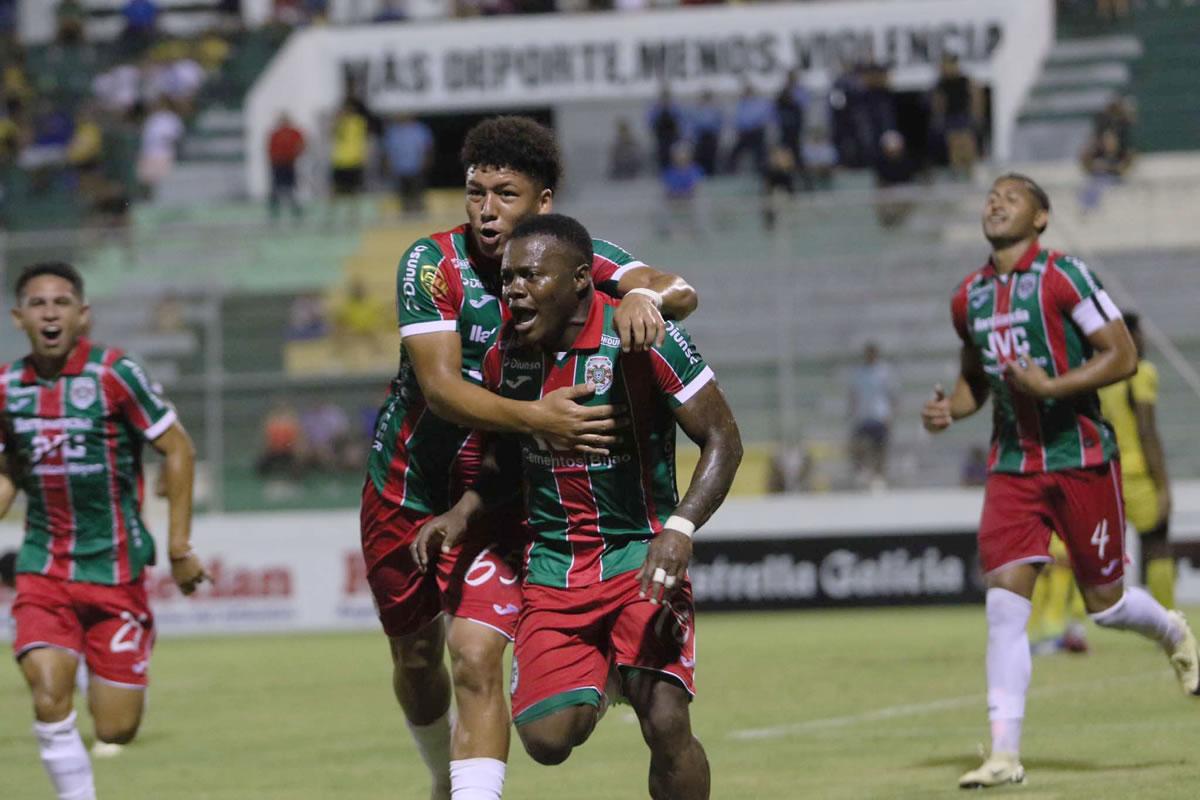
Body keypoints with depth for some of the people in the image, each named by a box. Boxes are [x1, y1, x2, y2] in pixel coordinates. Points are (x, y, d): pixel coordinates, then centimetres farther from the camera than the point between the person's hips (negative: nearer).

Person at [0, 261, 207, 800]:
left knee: (116, 729, -1)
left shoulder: (114, 374, -9)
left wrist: (179, 547, -5)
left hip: (116, 568, -2)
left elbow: (178, 451, -3)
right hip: (43, 568, 2)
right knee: (50, 700, -19)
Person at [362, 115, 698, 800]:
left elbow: (682, 292, -25)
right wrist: (534, 417, -46)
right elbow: (440, 386, -30)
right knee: (415, 658, 18)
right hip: (409, 485, 1)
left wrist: (645, 295, -50)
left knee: (477, 662, -19)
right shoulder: (432, 263, -19)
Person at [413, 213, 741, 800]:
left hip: (639, 552, -4)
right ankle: (593, 683, 26)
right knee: (547, 738, -7)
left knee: (666, 725, -19)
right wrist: (462, 514, 2)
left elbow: (722, 439, -13)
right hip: (552, 562, 4)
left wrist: (680, 530, -26)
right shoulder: (506, 356, 1)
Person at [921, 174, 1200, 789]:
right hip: (1012, 463, 4)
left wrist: (1052, 387, -23)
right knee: (1004, 598, -10)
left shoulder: (1063, 277, -10)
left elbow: (1122, 356, -12)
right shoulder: (970, 297, 8)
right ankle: (1005, 755, -9)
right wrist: (949, 409, 3)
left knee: (1105, 604, 5)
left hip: (1081, 457, -4)